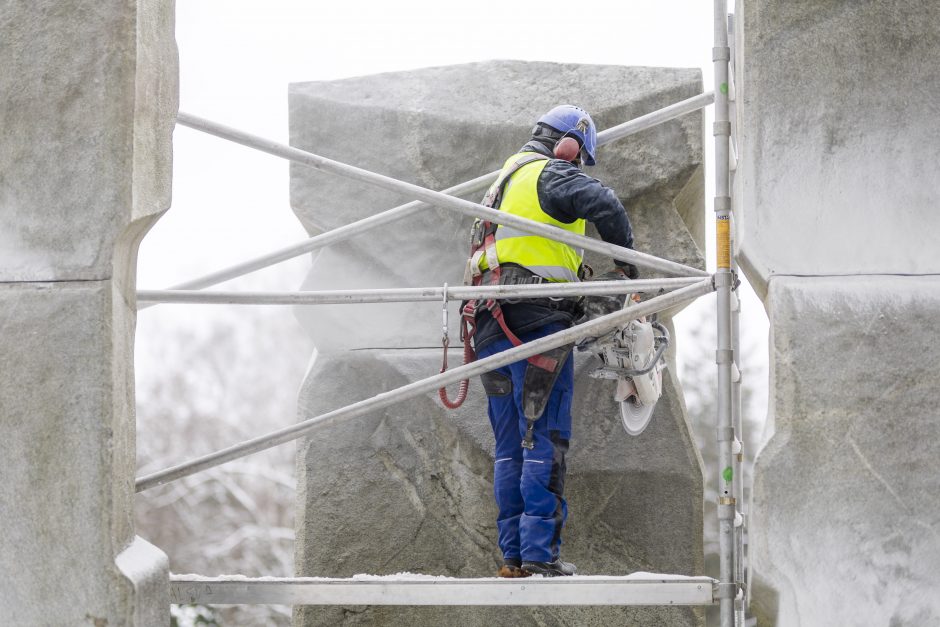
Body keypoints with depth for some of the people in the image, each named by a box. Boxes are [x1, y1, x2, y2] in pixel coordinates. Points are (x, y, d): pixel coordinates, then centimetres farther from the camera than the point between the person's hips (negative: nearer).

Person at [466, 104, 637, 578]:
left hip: (492, 326, 8)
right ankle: (540, 555, -11)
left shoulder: (505, 180, 26)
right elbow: (605, 206, -21)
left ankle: (512, 556, 9)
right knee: (545, 442, -7)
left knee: (510, 447, 10)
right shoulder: (553, 175, -3)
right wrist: (625, 264, -7)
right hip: (539, 321, -8)